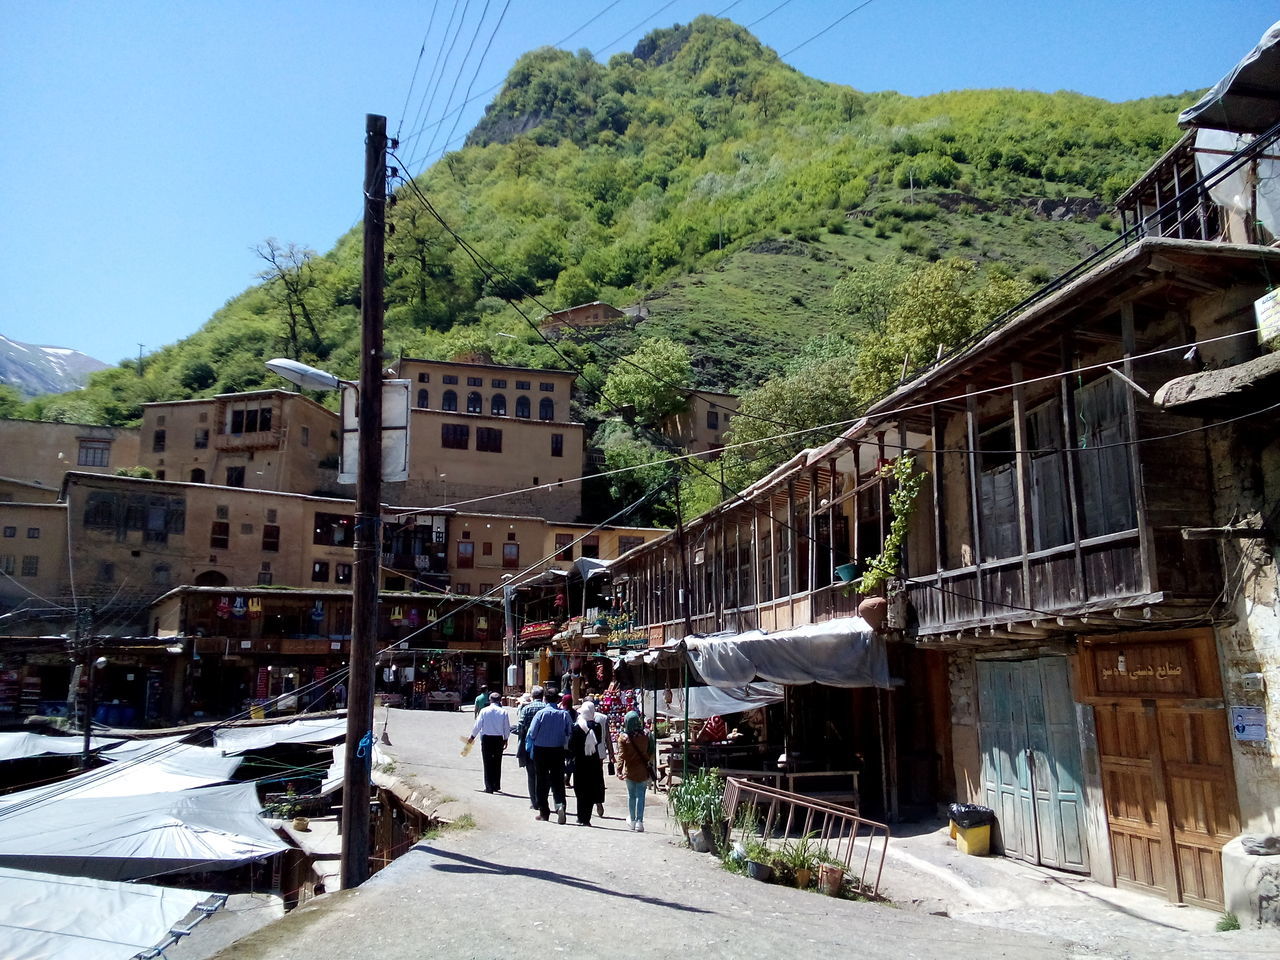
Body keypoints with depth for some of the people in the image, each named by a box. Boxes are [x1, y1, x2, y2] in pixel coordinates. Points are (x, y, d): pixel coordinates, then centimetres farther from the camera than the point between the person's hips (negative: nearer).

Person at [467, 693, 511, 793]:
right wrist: (506, 739, 15)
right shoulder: (503, 711, -3)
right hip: (499, 739, 1)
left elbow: (478, 725, 0)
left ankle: (489, 787, 0)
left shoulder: (484, 711, -4)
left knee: (488, 763, 3)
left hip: (486, 738, -1)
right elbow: (507, 728, 1)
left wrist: (472, 737, 13)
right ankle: (497, 786, 18)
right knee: (497, 763, 12)